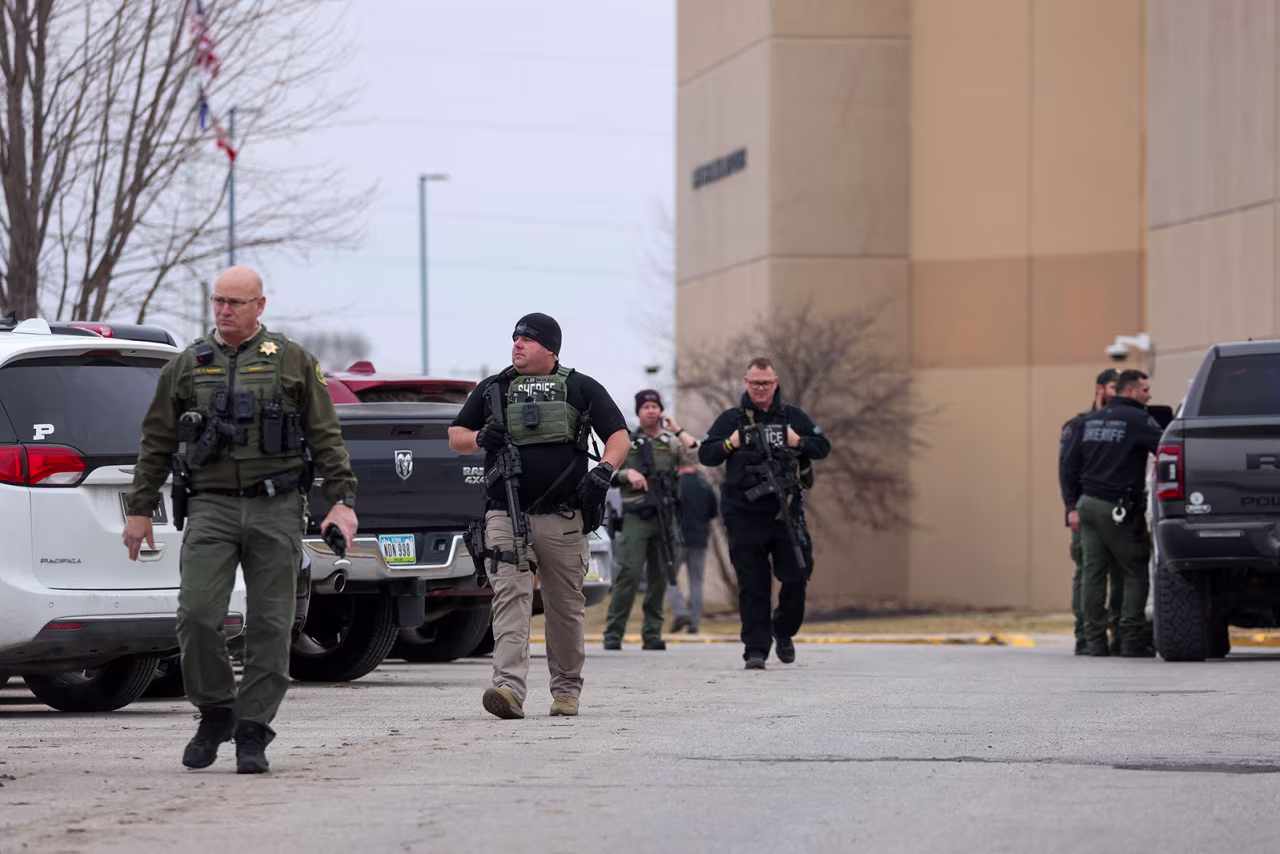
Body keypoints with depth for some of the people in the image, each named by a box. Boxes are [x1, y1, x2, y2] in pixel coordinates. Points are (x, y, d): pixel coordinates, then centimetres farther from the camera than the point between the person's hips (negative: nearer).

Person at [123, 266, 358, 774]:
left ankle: (253, 732, 5)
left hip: (276, 509, -1)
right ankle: (215, 713, 8)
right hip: (211, 508, 1)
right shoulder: (187, 366, 12)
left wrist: (342, 498, -3)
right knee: (196, 616, -12)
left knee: (270, 624, -2)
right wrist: (139, 510, 11)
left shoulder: (293, 362, 8)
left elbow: (326, 436, 7)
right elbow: (157, 443, 15)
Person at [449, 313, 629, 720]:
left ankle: (566, 689, 19)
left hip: (563, 520, 0)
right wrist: (480, 438, -4)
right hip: (506, 516, 1)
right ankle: (508, 688, -25)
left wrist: (605, 469, -12)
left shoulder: (581, 389, 9)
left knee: (566, 606, 7)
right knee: (509, 598, -14)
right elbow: (455, 437, 19)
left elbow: (618, 434, 8)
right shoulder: (492, 389, 15)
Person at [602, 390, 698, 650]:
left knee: (660, 577, 3)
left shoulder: (671, 442, 12)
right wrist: (627, 474, -10)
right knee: (629, 573, -11)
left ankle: (652, 633, 10)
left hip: (666, 518, 2)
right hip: (636, 517, -2)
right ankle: (613, 633, -9)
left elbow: (698, 456, -5)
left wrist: (677, 430, -5)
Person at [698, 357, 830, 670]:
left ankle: (783, 631, 24)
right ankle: (756, 649, 1)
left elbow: (823, 447, 11)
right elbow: (705, 454, 6)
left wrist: (798, 442, -8)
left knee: (797, 576, -2)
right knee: (753, 586, -2)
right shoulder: (731, 419, 7)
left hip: (786, 512, 1)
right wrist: (729, 445, -12)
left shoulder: (794, 417, 10)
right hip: (745, 516, -1)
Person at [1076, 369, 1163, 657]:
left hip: (1088, 503, 7)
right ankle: (1132, 641, -4)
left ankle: (1094, 640, 6)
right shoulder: (1137, 419, -8)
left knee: (1093, 573, 7)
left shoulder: (1092, 420, 15)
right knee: (1135, 574, 0)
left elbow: (1072, 463, 19)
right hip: (1117, 508, -7)